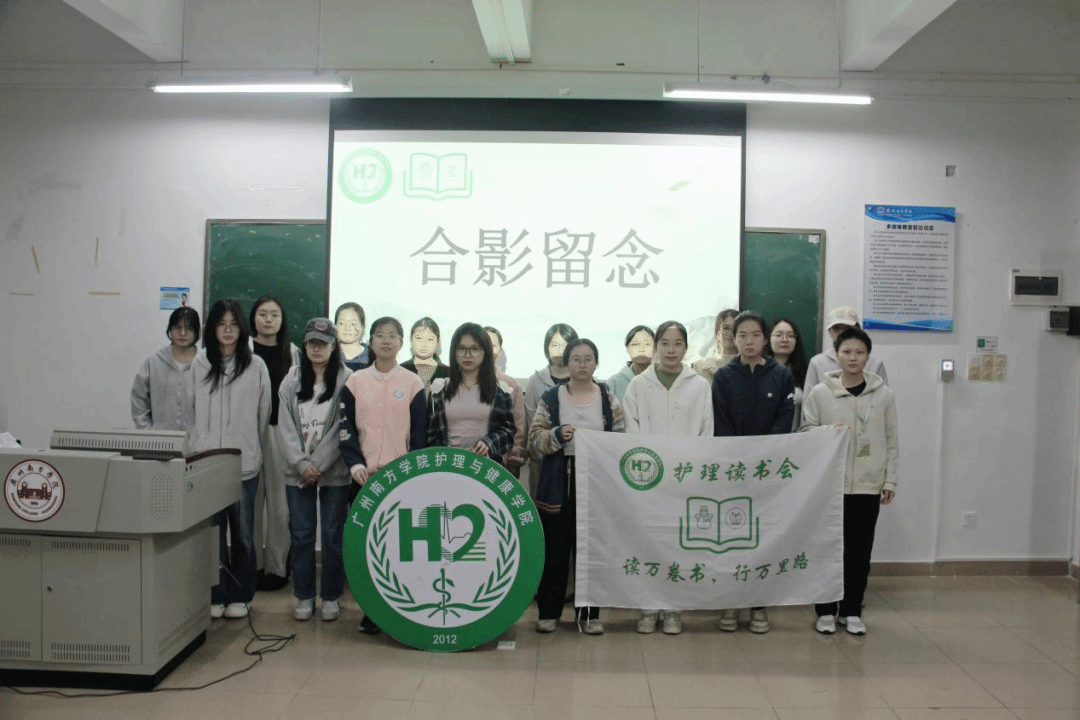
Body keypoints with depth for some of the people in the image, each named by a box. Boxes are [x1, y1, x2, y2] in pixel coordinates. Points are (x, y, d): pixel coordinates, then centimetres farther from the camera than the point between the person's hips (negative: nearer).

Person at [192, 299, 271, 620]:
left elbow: (263, 414, 8)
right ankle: (215, 596, 18)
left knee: (243, 533, 6)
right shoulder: (200, 364, 4)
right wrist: (198, 448, 7)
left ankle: (239, 596, 19)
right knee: (211, 532, 4)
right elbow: (193, 412, 8)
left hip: (244, 462, -1)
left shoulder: (256, 366, 2)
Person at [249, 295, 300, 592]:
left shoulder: (292, 353, 9)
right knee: (251, 501, 3)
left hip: (281, 432, 1)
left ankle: (276, 566, 12)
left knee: (279, 503, 2)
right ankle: (251, 564, 16)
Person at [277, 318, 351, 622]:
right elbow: (285, 427, 2)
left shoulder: (346, 380, -3)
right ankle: (304, 596, 19)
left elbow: (342, 429, -8)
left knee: (333, 535, 4)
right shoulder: (292, 380, 7)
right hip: (297, 471, 3)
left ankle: (330, 597, 17)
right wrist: (301, 464, -9)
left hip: (334, 471, -3)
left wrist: (318, 465, -12)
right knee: (300, 535, 6)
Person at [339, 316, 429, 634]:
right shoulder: (355, 382, 7)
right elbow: (346, 428, 3)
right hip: (364, 477, 1)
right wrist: (355, 463, -12)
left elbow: (420, 433, 4)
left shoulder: (413, 383, 4)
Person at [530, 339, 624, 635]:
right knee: (555, 549, 3)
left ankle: (589, 613, 18)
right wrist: (557, 435, -18)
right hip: (559, 483, -1)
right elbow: (535, 437, 0)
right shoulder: (551, 398, 4)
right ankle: (548, 611, 17)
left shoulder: (609, 398, 6)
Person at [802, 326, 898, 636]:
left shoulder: (884, 394, 2)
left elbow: (890, 441, 6)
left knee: (860, 551, 7)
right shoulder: (820, 393, -3)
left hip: (868, 485, 1)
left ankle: (851, 610, 22)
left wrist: (890, 480, 3)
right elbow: (805, 432, 2)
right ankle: (826, 610, 19)